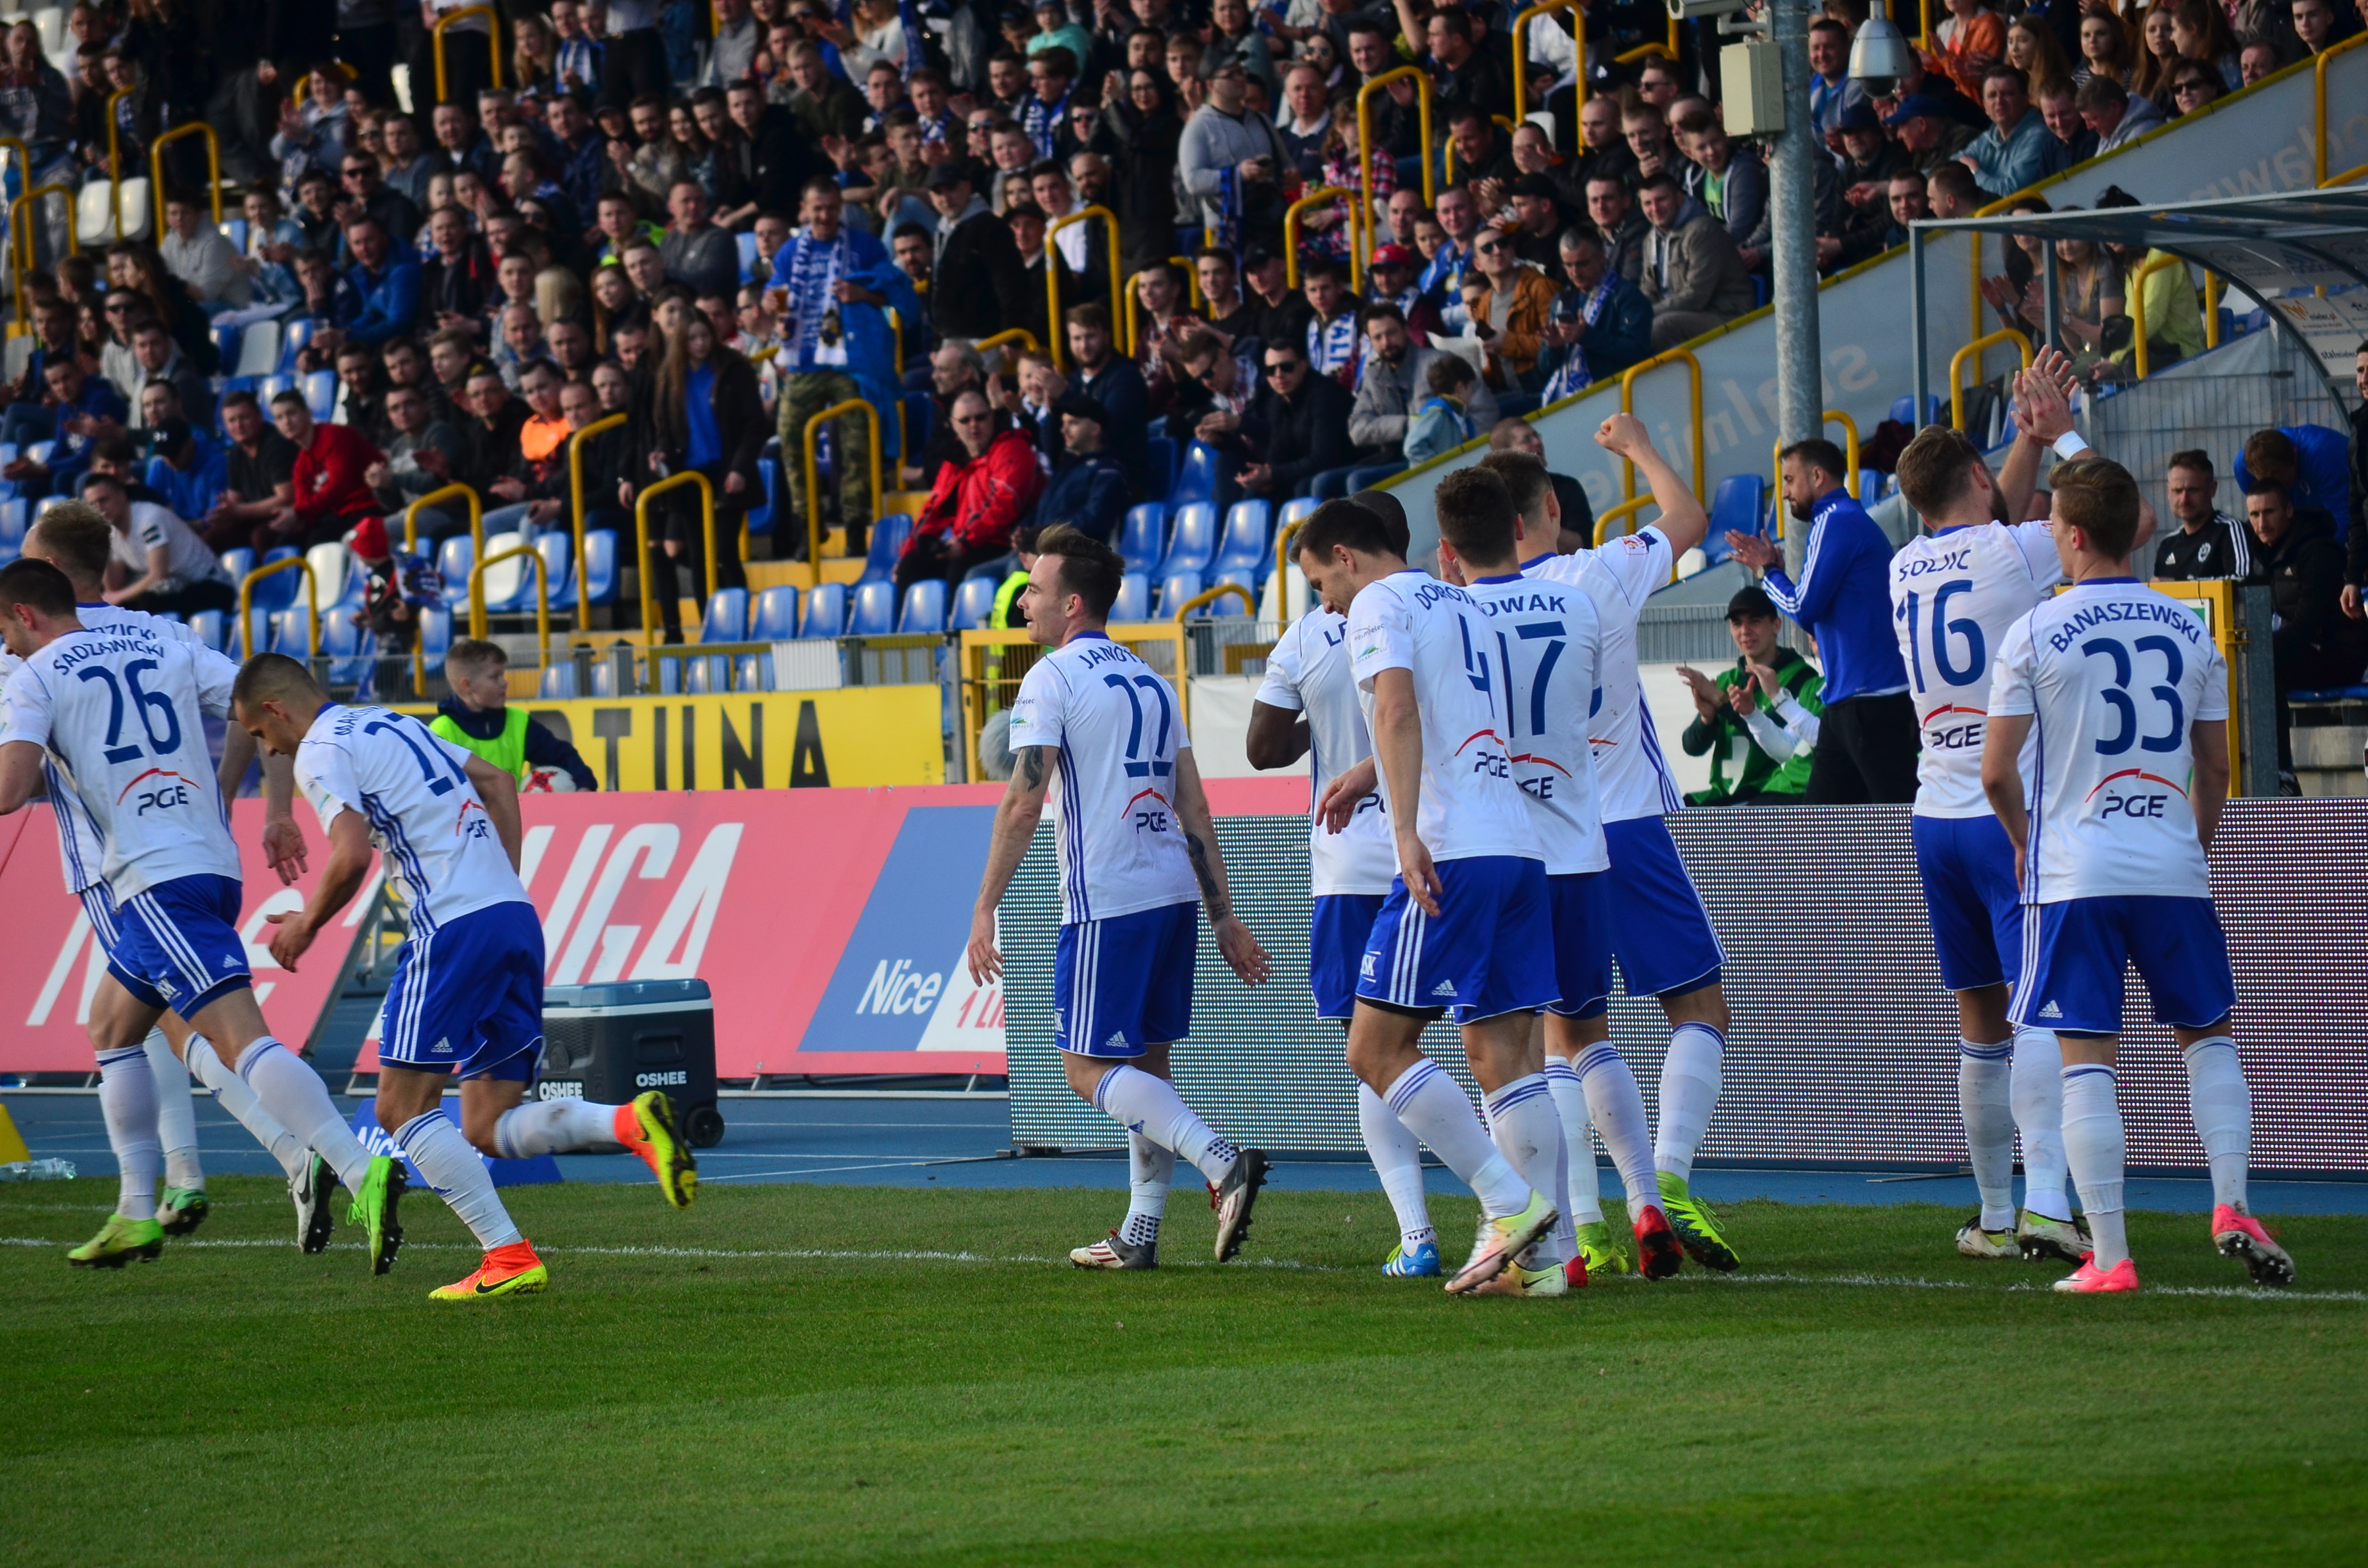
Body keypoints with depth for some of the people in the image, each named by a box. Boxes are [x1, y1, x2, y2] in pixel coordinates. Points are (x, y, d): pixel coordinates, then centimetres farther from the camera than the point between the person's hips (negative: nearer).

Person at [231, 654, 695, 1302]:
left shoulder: (320, 752, -2)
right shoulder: (390, 724, 25)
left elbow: (351, 856, -15)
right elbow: (497, 783, 27)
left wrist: (305, 926, 1)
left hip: (455, 927, -9)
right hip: (515, 915, 9)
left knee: (403, 1107, -1)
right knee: (488, 1130, 8)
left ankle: (508, 1257, -9)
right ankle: (631, 1122, -14)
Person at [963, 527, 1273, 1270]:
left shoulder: (1051, 679, -6)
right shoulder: (1150, 681, 17)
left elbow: (1022, 805, -14)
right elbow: (1193, 809, 15)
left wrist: (984, 910, -11)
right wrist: (1224, 919, 16)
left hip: (1106, 902, -8)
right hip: (1174, 894, 8)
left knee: (1089, 1067, -4)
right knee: (1146, 1064, 13)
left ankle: (1223, 1161, -23)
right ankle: (1139, 1234, 12)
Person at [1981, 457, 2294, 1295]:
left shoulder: (2035, 634, -5)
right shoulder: (2189, 629, 5)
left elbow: (1997, 773, -6)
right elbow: (2215, 768, 10)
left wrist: (2025, 843, 13)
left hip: (2073, 874, -3)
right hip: (2174, 870, 3)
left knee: (2087, 1060, 0)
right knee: (2208, 1036, 18)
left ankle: (2108, 1257, -5)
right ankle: (2230, 1204, 0)